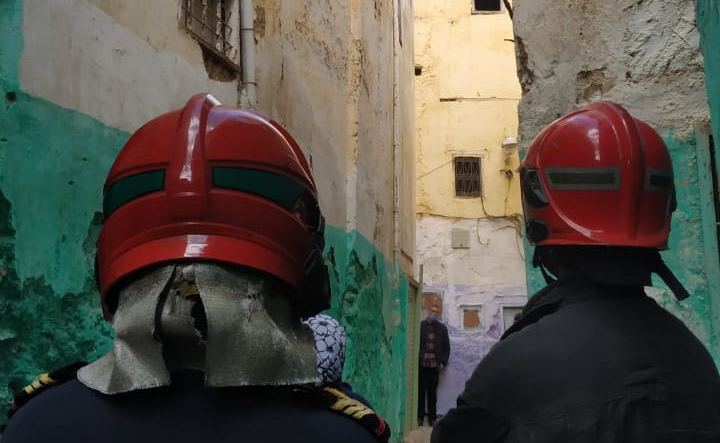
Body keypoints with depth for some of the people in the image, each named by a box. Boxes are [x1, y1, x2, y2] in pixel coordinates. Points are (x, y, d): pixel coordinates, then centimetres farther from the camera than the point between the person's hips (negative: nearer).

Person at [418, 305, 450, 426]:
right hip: (421, 364, -1)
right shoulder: (420, 325, 1)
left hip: (435, 365, 1)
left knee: (432, 392, 5)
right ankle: (420, 417, 7)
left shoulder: (442, 328, 8)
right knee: (421, 391, 2)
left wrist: (443, 362, 0)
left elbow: (446, 347, 9)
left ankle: (432, 417, 10)